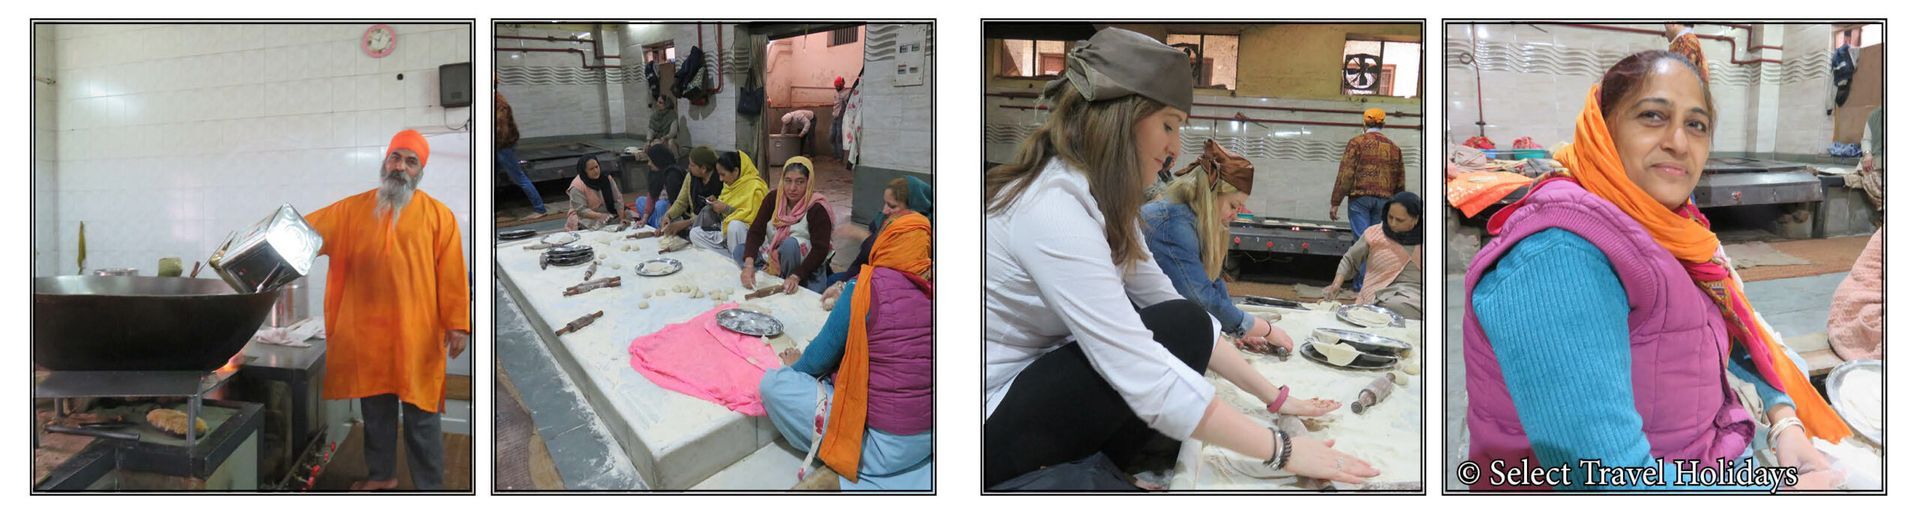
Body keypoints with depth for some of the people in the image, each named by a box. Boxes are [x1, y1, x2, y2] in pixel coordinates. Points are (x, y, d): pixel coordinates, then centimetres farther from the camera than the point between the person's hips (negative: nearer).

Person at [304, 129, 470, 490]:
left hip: (416, 332, -4)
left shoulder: (439, 215, -2)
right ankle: (381, 474, 33)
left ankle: (429, 486, 11)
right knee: (374, 406, 16)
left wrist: (457, 323, -10)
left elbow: (452, 274, -6)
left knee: (420, 413, 1)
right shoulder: (353, 209, 8)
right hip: (367, 329, 4)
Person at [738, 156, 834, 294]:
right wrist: (749, 265, -33)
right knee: (739, 251, -15)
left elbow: (820, 249, -26)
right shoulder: (773, 199, -7)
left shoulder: (816, 209, -20)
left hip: (802, 268, -5)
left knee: (791, 243, -33)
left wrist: (795, 277, -39)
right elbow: (756, 231, -16)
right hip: (772, 256, 5)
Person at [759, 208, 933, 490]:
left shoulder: (867, 286, -15)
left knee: (773, 384, -2)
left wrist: (797, 364, 18)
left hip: (884, 445, -7)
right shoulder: (931, 289, 1)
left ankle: (842, 467, 4)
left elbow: (822, 356, -4)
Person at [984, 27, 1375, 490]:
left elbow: (1162, 296, 8)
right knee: (1179, 329, -15)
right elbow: (1149, 381, -29)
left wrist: (1272, 395, 5)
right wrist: (1282, 450, -21)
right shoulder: (1054, 210, -26)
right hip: (991, 428, -9)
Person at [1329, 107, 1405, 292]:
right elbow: (1400, 181, 16)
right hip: (1383, 200, 4)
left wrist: (1335, 203, -7)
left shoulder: (1357, 142, -1)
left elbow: (1345, 174, -8)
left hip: (1360, 197, -4)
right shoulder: (1393, 147, 13)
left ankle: (1362, 282, -7)